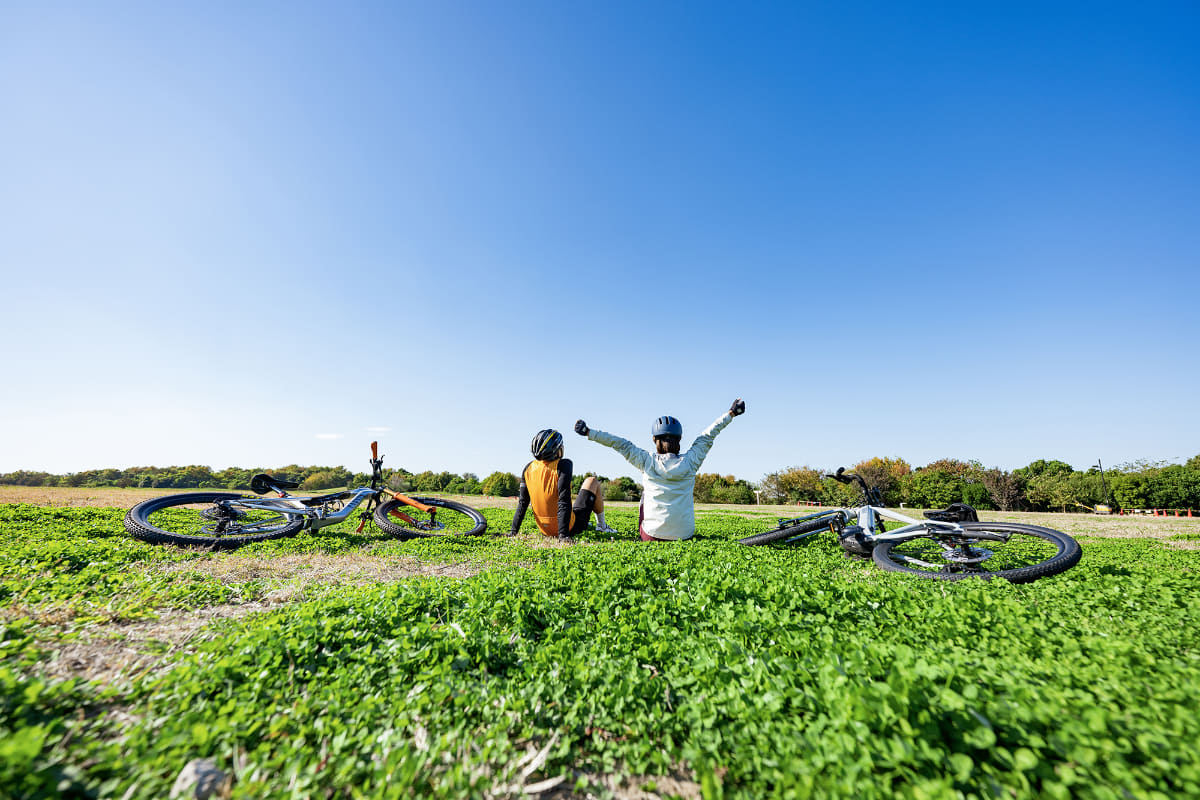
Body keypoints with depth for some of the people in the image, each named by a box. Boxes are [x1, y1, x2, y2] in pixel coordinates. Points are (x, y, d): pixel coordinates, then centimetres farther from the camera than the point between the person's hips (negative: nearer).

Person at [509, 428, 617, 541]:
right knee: (592, 481, 12)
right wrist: (563, 534, -26)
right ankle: (601, 525, 24)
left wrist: (513, 531, 4)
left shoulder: (528, 469, -4)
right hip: (571, 528, -5)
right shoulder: (563, 465, -20)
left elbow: (522, 503, -2)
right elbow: (564, 501, -26)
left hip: (545, 530, 5)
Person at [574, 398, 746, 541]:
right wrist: (731, 413, 19)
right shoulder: (689, 462, -4)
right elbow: (707, 436, 6)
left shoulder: (647, 462, -6)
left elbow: (621, 444, 1)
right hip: (684, 535, 1)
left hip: (651, 536, -1)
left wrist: (589, 432, 10)